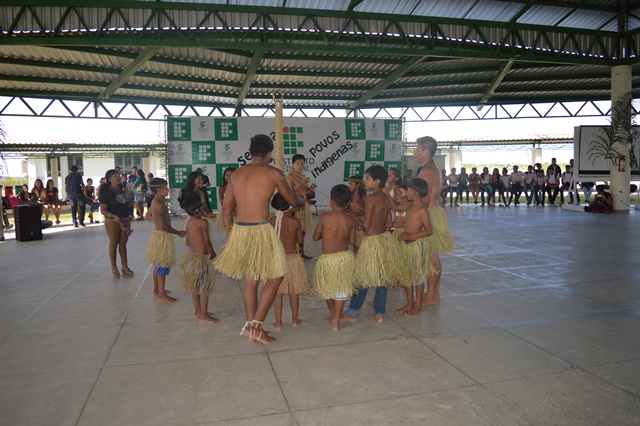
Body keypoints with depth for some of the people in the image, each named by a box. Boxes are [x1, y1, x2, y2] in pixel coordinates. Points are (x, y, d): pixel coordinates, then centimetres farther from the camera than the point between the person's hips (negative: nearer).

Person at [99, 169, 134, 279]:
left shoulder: (123, 189, 6)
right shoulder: (106, 192, -12)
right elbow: (103, 210, -15)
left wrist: (129, 198, 1)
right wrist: (114, 216, -29)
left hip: (125, 219, 5)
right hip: (112, 221, -5)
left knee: (123, 243, 11)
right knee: (113, 243, 5)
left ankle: (125, 266, 19)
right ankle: (114, 268, 15)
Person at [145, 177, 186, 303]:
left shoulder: (156, 201, 8)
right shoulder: (159, 204, -22)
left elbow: (148, 215, 22)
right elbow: (164, 226, -24)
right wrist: (178, 233, -15)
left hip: (159, 235, 10)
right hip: (162, 237, -10)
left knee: (158, 264, 19)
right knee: (163, 265, -5)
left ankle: (156, 289, 31)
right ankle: (162, 295, 1)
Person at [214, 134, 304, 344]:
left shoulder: (237, 173, 11)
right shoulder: (274, 173, -5)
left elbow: (226, 207, 13)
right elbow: (294, 201, 6)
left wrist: (231, 232, 22)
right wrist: (302, 200, 29)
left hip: (239, 230, 7)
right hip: (260, 230, -6)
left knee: (251, 279, 18)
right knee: (274, 277, 8)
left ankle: (250, 327, 26)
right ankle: (256, 326, 6)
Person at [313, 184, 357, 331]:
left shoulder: (325, 217, -13)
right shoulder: (351, 220, -5)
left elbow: (315, 237, -2)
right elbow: (352, 241, 3)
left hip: (328, 258, -2)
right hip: (346, 257, 2)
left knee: (327, 287, 22)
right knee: (341, 289, 13)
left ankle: (332, 313, 40)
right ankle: (336, 321, 13)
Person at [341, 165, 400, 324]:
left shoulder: (371, 198, -18)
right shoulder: (386, 198, 6)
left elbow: (366, 224, -17)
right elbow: (388, 224, 9)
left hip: (372, 240, -8)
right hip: (385, 239, 8)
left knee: (363, 278, 3)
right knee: (382, 277, 12)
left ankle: (352, 313, 15)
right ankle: (379, 313, 20)